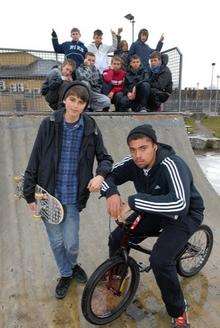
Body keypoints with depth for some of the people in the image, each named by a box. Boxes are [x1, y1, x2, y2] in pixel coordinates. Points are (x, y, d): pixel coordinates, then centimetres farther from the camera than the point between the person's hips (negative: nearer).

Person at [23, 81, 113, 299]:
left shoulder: (90, 128, -5)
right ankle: (66, 274, 44)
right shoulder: (49, 125, -7)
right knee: (56, 241, 14)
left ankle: (73, 264, 44)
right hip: (48, 194, 0)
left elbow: (105, 158, 4)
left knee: (71, 243, 7)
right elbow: (34, 161, -3)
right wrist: (30, 195, -2)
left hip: (73, 197, 0)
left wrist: (100, 175, -18)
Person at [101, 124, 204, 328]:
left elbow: (180, 204, -47)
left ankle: (178, 311, 5)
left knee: (160, 260, -24)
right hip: (154, 212, 6)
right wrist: (111, 193, -31)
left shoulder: (171, 165, -33)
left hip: (184, 216, -5)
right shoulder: (133, 163, -15)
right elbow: (108, 175, -8)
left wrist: (133, 202, -48)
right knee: (117, 239, -5)